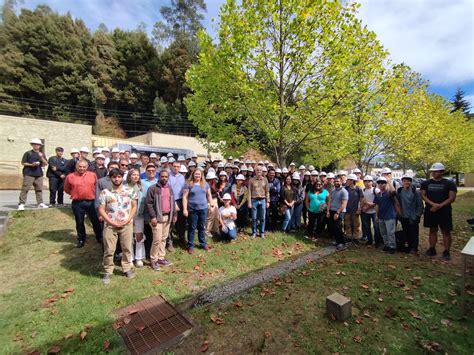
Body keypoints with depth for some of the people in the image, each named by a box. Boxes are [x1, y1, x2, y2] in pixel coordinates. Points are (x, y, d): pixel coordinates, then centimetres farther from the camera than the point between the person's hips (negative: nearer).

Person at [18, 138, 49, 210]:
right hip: (29, 174, -4)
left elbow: (46, 164, 6)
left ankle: (40, 203, 10)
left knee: (39, 189, 6)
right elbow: (23, 163, 0)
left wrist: (42, 157, -8)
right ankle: (21, 204, -3)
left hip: (39, 174, 4)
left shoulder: (41, 154, 14)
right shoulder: (28, 153, 2)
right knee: (25, 189, -6)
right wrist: (31, 164, -15)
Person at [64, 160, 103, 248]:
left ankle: (99, 237, 25)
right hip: (77, 203, 0)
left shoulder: (93, 175, 1)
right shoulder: (70, 177, -3)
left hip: (91, 202, 1)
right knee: (79, 222, 12)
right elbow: (66, 189, 10)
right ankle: (81, 240, 29)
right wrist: (75, 194, 6)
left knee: (96, 221, 9)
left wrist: (93, 194, 9)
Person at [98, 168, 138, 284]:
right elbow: (101, 210, -2)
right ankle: (108, 272, 22)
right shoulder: (105, 192, -3)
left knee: (127, 248, 10)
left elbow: (134, 206, 4)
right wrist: (112, 222, -10)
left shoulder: (130, 191, 1)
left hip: (127, 225, 1)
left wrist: (128, 219, -8)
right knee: (109, 250, 6)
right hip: (110, 225, -1)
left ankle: (127, 269, 26)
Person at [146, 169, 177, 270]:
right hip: (157, 217, -6)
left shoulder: (170, 189, 12)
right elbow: (149, 203, -11)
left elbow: (173, 203, 17)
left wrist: (175, 214, 12)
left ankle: (161, 258, 25)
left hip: (167, 217, 6)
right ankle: (154, 260, 11)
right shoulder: (153, 188, -8)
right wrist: (152, 217, -16)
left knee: (164, 238, 13)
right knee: (157, 239, -6)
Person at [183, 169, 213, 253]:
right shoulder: (188, 184, -3)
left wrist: (211, 204, 4)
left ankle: (203, 244, 28)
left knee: (202, 227, 14)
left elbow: (209, 195, 16)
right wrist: (185, 209, -12)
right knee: (192, 228, 6)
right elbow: (185, 197, -6)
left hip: (203, 208, 3)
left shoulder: (205, 184, 8)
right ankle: (190, 246, 19)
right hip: (192, 209, -3)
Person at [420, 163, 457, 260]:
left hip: (444, 212, -2)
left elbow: (452, 198, -7)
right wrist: (433, 204, -15)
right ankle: (432, 249, 20)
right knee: (432, 230, 11)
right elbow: (423, 195, 0)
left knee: (446, 231, 3)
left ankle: (446, 252, 13)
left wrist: (439, 206, -17)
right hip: (430, 211, 2)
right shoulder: (426, 183, 6)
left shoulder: (449, 183, -1)